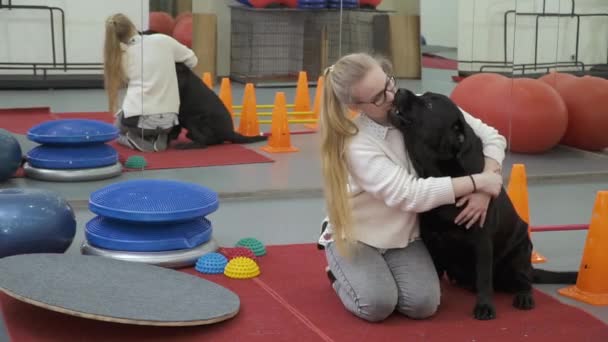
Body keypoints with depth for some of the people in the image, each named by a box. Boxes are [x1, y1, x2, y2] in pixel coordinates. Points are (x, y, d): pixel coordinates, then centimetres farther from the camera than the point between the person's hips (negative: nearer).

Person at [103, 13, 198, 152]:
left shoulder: (122, 56, 5)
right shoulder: (163, 40, 3)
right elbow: (193, 61, 13)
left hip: (137, 119, -1)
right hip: (168, 120, 1)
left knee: (120, 126, 36)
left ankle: (136, 140, 2)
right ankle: (158, 139, 3)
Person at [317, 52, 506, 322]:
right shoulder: (356, 144, -25)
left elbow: (492, 138, -8)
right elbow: (409, 194, -32)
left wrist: (484, 190, -24)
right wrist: (477, 181, -29)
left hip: (405, 235, 3)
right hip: (355, 234, -3)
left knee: (423, 304, -19)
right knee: (377, 305, -24)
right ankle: (342, 273, 10)